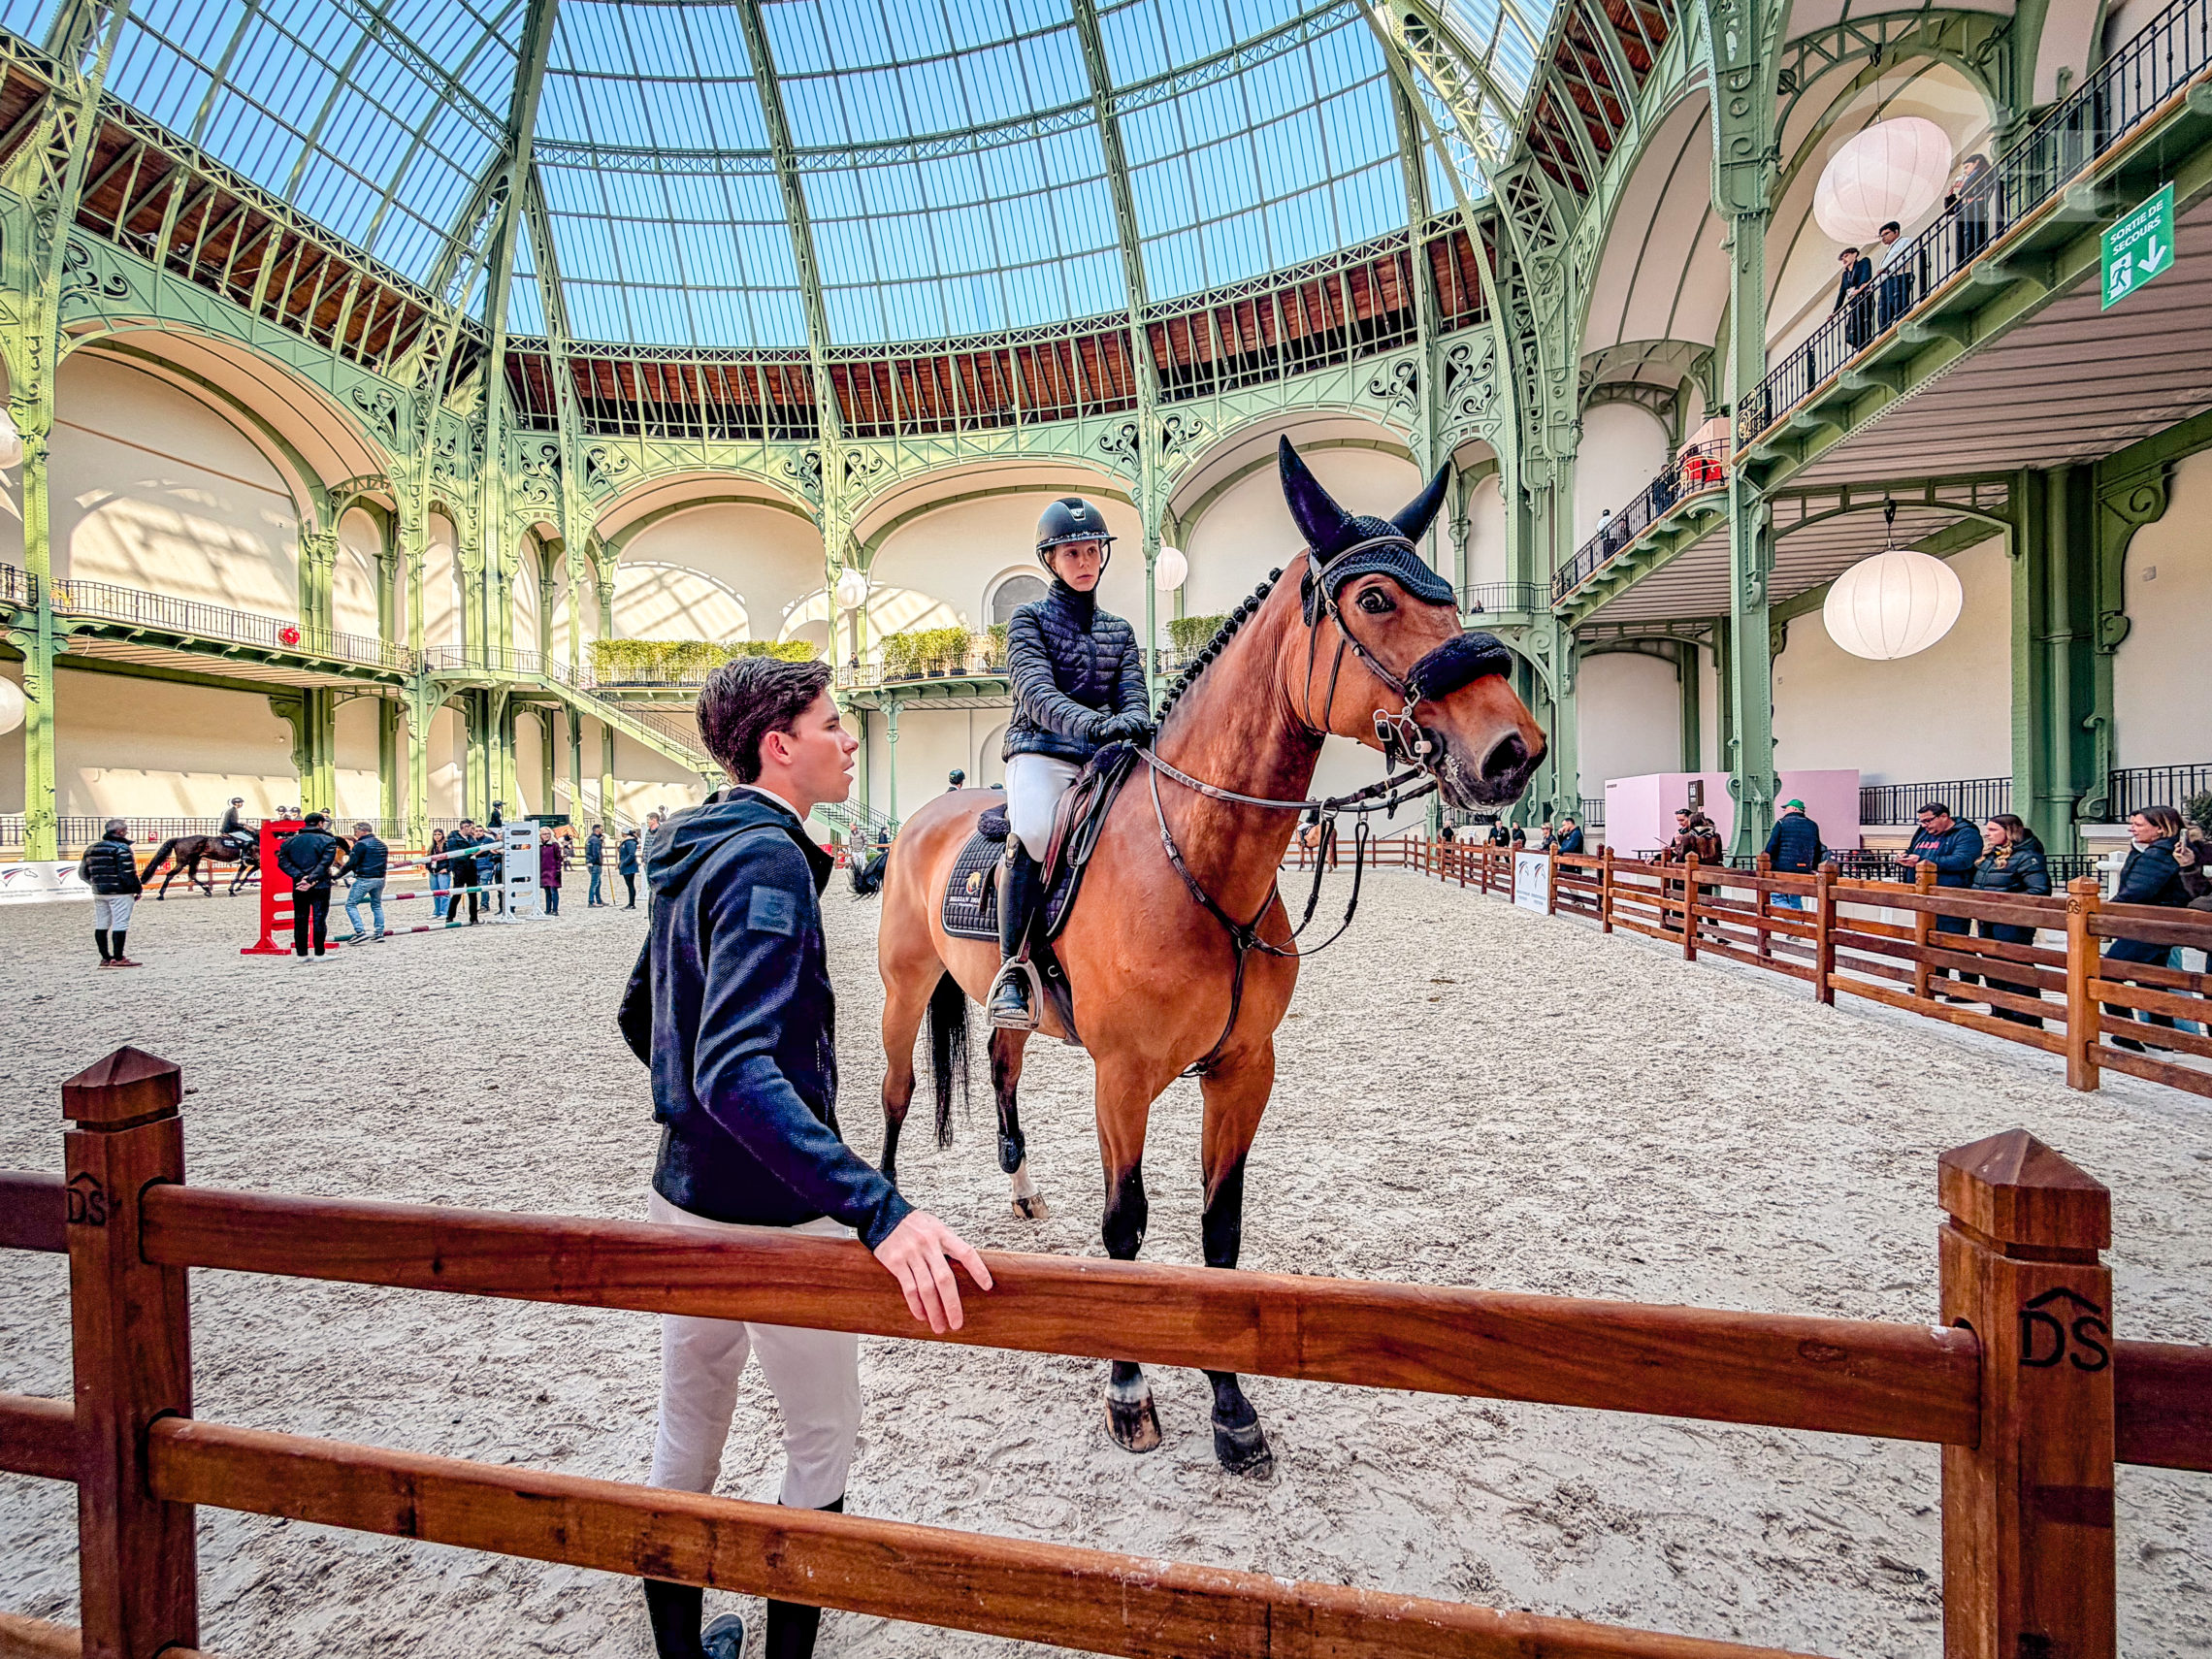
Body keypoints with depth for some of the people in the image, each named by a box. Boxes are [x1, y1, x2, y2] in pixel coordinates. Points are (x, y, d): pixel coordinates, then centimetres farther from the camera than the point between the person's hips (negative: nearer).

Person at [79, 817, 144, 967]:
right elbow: (127, 873, -18)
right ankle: (118, 959, -6)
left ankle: (105, 958, 17)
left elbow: (83, 873, 16)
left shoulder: (91, 849, 12)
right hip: (120, 893, -8)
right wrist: (138, 889, -7)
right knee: (120, 924, -5)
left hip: (99, 893, 8)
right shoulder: (122, 849, -13)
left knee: (101, 925, 11)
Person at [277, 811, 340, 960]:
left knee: (300, 920, 10)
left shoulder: (290, 841, 10)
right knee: (319, 919, -1)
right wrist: (311, 880, -17)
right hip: (320, 886, -4)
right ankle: (319, 954, -1)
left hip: (298, 887, 4)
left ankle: (301, 954, 12)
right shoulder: (328, 840, -4)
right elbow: (325, 863, -17)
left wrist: (300, 877, -9)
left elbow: (283, 862, -2)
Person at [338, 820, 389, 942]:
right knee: (377, 905, 18)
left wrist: (339, 873, -2)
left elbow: (352, 863, -13)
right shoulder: (382, 845, 14)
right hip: (380, 879, 8)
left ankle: (360, 932, -13)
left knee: (351, 904, 0)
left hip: (364, 880, -8)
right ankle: (379, 933, 15)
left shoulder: (361, 844, -10)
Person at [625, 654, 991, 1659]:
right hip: (769, 1209, -9)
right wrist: (880, 1211, -45)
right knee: (825, 1439, 14)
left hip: (683, 1190, 9)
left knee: (686, 1433, 24)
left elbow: (642, 1019, 16)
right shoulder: (770, 860, -24)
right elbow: (738, 1069, -37)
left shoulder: (693, 852, 5)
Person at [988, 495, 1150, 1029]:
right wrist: (1092, 723, -32)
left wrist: (1132, 722, -21)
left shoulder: (1119, 631, 21)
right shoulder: (1030, 619, 7)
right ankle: (1013, 967, -24)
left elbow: (1134, 695, 6)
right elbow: (1038, 694, -11)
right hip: (1041, 752, -4)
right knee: (1034, 832, -35)